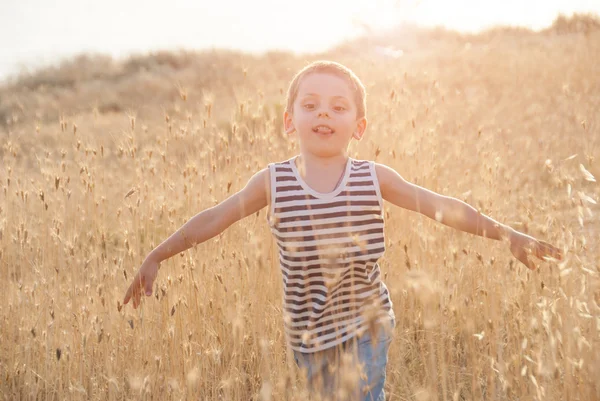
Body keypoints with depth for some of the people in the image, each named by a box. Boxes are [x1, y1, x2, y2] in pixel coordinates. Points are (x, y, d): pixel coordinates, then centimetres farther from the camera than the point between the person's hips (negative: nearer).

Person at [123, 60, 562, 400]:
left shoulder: (375, 179, -8)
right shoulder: (273, 182, -8)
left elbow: (444, 208, -6)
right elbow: (214, 219, -2)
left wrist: (508, 235, -8)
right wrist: (156, 257, -2)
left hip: (366, 326, -1)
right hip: (309, 331, 1)